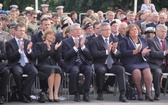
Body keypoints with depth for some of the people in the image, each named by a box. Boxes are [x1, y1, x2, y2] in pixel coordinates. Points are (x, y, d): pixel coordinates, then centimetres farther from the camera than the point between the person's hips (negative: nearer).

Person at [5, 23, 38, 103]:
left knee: (34, 72, -31)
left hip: (27, 64, 3)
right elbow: (10, 57, -6)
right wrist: (20, 50, -18)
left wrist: (29, 50, -9)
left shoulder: (27, 42, 18)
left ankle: (25, 93, -23)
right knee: (18, 72, -37)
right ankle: (21, 94, -18)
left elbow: (32, 57, 12)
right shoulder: (9, 43, 7)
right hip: (16, 64, -3)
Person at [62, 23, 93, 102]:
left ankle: (86, 94, -22)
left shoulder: (84, 41, 17)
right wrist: (75, 47, -15)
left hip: (83, 64, 3)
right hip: (72, 64, -3)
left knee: (89, 70, -30)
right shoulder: (66, 42, 8)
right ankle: (76, 94, -22)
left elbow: (89, 56, 7)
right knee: (75, 71, -36)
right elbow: (66, 56, -7)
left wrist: (82, 46, -8)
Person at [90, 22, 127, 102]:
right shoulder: (95, 41, 2)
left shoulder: (114, 40, 15)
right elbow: (94, 54, -12)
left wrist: (115, 51, -12)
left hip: (112, 64, 3)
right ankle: (100, 93, -17)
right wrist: (106, 51, -21)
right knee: (101, 70, -36)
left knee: (121, 69, -27)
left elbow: (119, 55, 11)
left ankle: (122, 94, -29)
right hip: (100, 64, -3)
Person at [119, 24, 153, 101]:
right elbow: (123, 52, -7)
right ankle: (139, 92, -22)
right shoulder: (125, 40, 9)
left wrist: (144, 53, -8)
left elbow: (148, 53, 17)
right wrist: (136, 51, -15)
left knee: (147, 71, -28)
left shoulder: (143, 40, 22)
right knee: (137, 72, -34)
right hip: (130, 63, -3)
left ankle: (148, 93, -26)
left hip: (142, 62, 3)